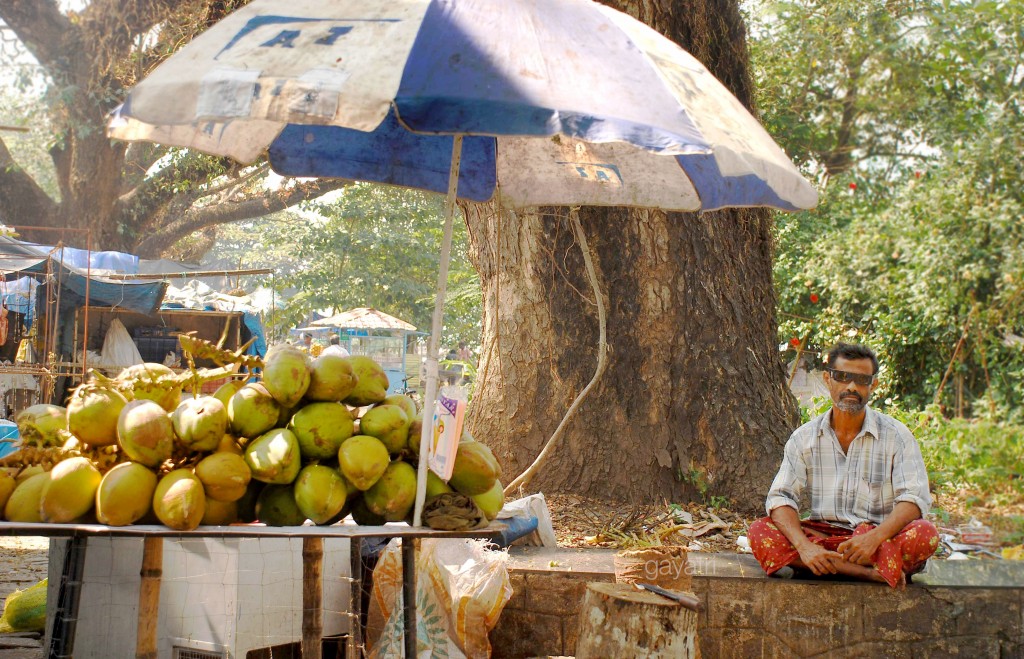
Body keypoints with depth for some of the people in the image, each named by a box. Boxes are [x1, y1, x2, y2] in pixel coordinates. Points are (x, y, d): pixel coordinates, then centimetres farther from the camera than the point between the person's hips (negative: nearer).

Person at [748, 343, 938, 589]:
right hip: (822, 535, 2)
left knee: (925, 534, -31)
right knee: (759, 532, -27)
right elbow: (781, 497, -4)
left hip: (882, 535, -2)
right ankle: (871, 572, -31)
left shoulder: (896, 435, 0)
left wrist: (874, 538, -29)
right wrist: (803, 545, -24)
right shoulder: (805, 437, 5)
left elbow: (914, 498, -10)